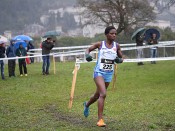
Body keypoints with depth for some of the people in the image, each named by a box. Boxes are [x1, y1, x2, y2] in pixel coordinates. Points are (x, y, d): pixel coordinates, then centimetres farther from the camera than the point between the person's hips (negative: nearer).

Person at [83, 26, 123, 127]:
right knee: (103, 94, -21)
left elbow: (121, 58, 11)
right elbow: (89, 49, 8)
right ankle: (100, 119, -15)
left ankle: (87, 104, 52)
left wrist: (119, 60, -12)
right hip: (99, 72, -4)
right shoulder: (100, 44, -5)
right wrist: (87, 55, -13)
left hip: (109, 73, 4)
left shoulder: (117, 46, 2)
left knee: (98, 94, 20)